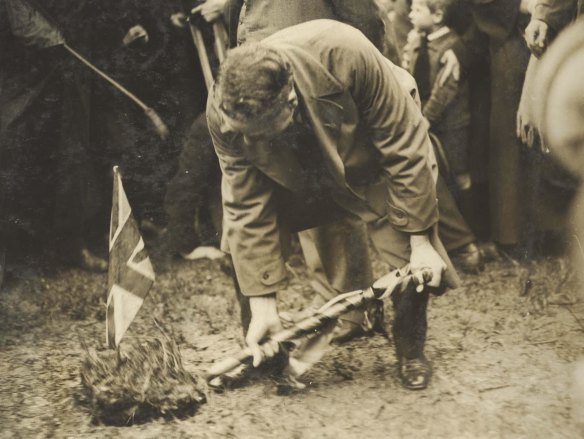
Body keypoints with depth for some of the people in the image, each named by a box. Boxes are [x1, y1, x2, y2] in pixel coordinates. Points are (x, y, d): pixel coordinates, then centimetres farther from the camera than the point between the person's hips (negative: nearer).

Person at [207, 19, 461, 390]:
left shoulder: (346, 55, -40)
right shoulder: (223, 112, -33)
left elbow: (404, 146, -28)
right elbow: (249, 206, -25)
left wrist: (421, 240, -22)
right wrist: (263, 304, -23)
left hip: (368, 169, -2)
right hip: (291, 178, 2)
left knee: (412, 260, -16)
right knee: (241, 233, -15)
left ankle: (411, 350, 14)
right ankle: (257, 352, 8)